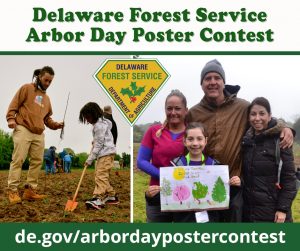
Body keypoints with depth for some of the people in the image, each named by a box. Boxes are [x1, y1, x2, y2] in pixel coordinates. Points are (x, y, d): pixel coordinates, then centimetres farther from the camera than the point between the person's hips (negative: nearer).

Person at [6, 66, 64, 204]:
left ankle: (30, 190, 5)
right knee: (18, 159, -10)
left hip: (39, 134, 7)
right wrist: (11, 118, -16)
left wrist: (55, 125, 7)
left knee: (37, 161, 1)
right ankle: (12, 191, -8)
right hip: (23, 130, -6)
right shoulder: (27, 88, 6)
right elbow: (14, 104, -2)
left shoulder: (47, 98, 23)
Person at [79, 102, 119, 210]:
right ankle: (111, 196, 22)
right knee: (103, 176, 14)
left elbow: (99, 144, -19)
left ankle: (98, 199, -22)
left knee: (100, 175, -16)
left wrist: (90, 159, -16)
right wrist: (94, 141, 12)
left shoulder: (99, 126, -17)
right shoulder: (100, 122, 14)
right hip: (103, 153, 11)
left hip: (106, 153, -11)